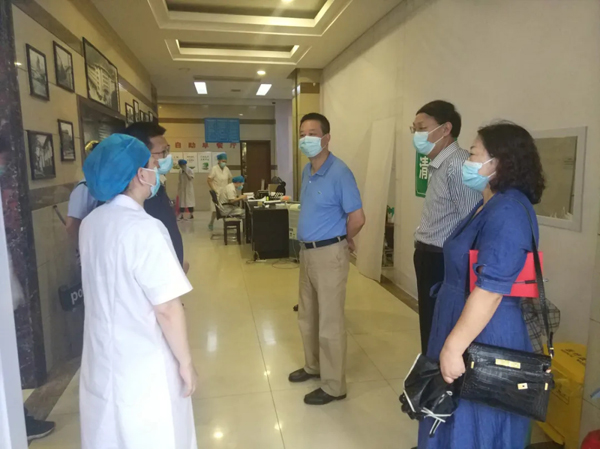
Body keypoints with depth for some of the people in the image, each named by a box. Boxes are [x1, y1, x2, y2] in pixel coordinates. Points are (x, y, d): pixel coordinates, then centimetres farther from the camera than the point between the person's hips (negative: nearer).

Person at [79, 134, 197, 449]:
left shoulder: (91, 223, 0)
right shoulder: (145, 228, -24)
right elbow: (167, 309, -23)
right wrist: (185, 362, -11)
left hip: (101, 362, 7)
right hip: (143, 369, -7)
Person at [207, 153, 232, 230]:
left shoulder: (226, 169, 6)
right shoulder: (214, 168, -11)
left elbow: (230, 179, 21)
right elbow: (209, 180, -13)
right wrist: (214, 190, -15)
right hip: (217, 193, -5)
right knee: (215, 210, -6)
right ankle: (211, 224, 12)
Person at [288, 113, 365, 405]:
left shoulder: (339, 173, -18)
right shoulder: (307, 171, 9)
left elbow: (357, 218, -19)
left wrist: (342, 240, -2)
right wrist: (307, 246, 13)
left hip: (328, 254, -9)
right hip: (307, 252, 9)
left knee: (330, 323, 3)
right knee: (307, 317, 20)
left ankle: (334, 386, 19)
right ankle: (313, 366, 40)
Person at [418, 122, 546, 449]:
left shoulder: (507, 211, -22)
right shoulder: (492, 205, 11)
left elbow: (491, 290, -28)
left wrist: (454, 347, -26)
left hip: (485, 340, -10)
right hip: (473, 332, 10)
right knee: (458, 421, 23)